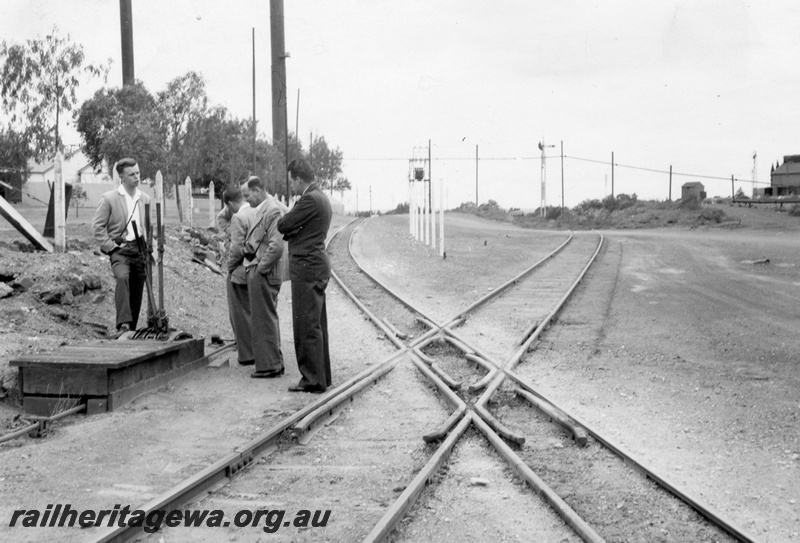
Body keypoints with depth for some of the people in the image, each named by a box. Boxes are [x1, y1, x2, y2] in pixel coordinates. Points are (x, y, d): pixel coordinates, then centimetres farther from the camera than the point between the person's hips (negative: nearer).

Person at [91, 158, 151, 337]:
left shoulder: (145, 199, 12)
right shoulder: (109, 198, -3)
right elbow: (97, 226, -4)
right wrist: (110, 246, -10)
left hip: (140, 249, 5)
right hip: (120, 248, -5)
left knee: (137, 290, 4)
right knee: (122, 277, -30)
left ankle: (131, 330, 16)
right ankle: (123, 324, -36)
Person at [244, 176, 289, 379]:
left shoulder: (272, 210, -18)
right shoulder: (264, 209, 13)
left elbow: (276, 246, -25)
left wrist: (261, 268, -18)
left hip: (263, 273, -10)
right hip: (258, 271, 10)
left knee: (264, 319, -2)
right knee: (268, 318, 17)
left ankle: (269, 366, 5)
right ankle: (275, 362, 27)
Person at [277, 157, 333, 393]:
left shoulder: (310, 200, -16)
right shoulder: (320, 198, 16)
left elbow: (282, 226, -12)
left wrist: (288, 214, 7)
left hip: (307, 267, -10)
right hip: (318, 266, 10)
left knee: (307, 325, -5)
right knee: (317, 324, 15)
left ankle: (313, 380, -1)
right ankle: (321, 375, 22)